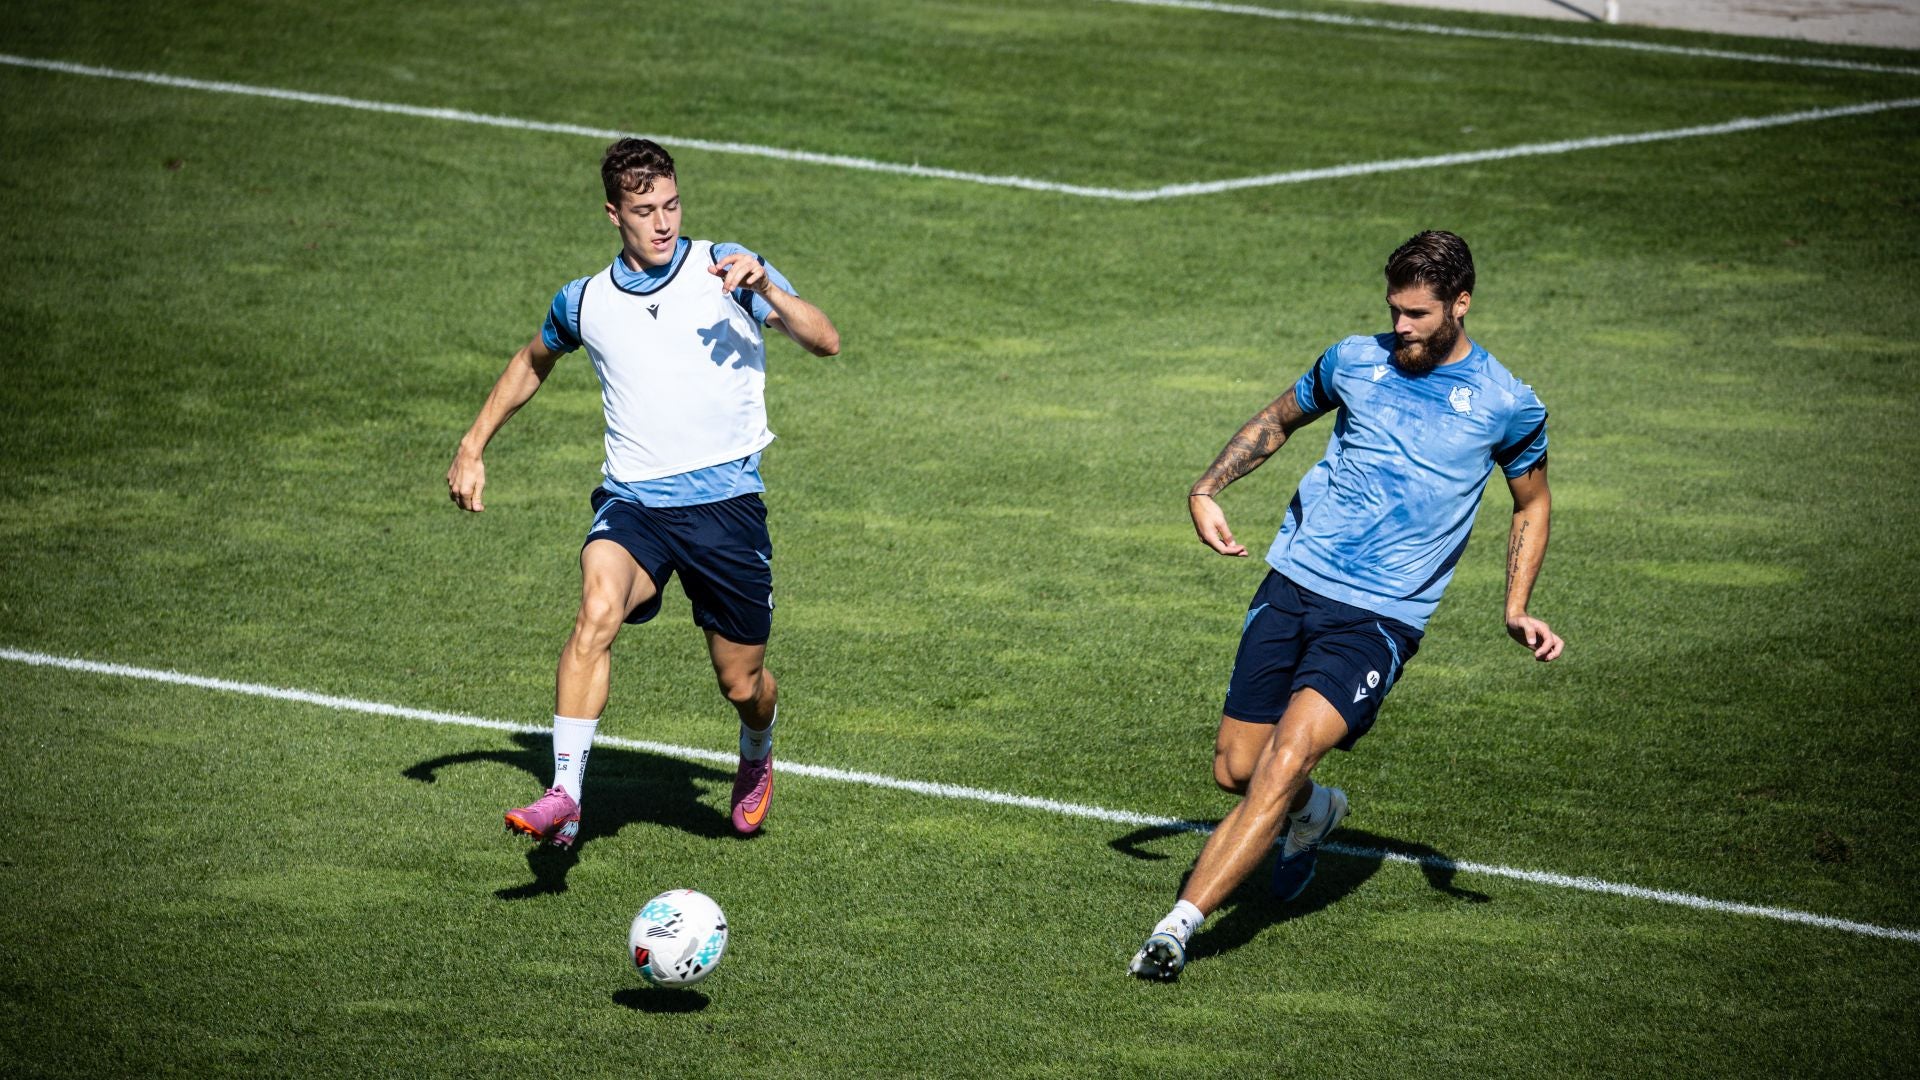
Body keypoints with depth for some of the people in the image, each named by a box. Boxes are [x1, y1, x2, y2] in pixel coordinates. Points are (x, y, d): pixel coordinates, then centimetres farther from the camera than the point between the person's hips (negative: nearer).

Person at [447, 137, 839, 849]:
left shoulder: (723, 268, -1)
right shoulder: (585, 302, 6)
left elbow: (825, 342, -7)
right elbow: (533, 363, 28)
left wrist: (767, 290, -24)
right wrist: (473, 446, 23)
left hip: (726, 502, -1)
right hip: (632, 502, 1)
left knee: (742, 683, 7)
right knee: (598, 610, -30)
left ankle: (756, 757, 45)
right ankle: (565, 797, -34)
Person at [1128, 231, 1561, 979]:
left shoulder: (1508, 406, -2)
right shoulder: (1355, 362, 5)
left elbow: (1532, 504, 15)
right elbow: (1278, 420, 23)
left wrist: (1517, 612, 3)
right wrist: (1207, 489, 7)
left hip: (1382, 618, -4)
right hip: (1293, 585, 4)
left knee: (1287, 757, -23)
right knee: (1236, 769, 5)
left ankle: (1180, 924, -25)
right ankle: (1312, 812, 41)